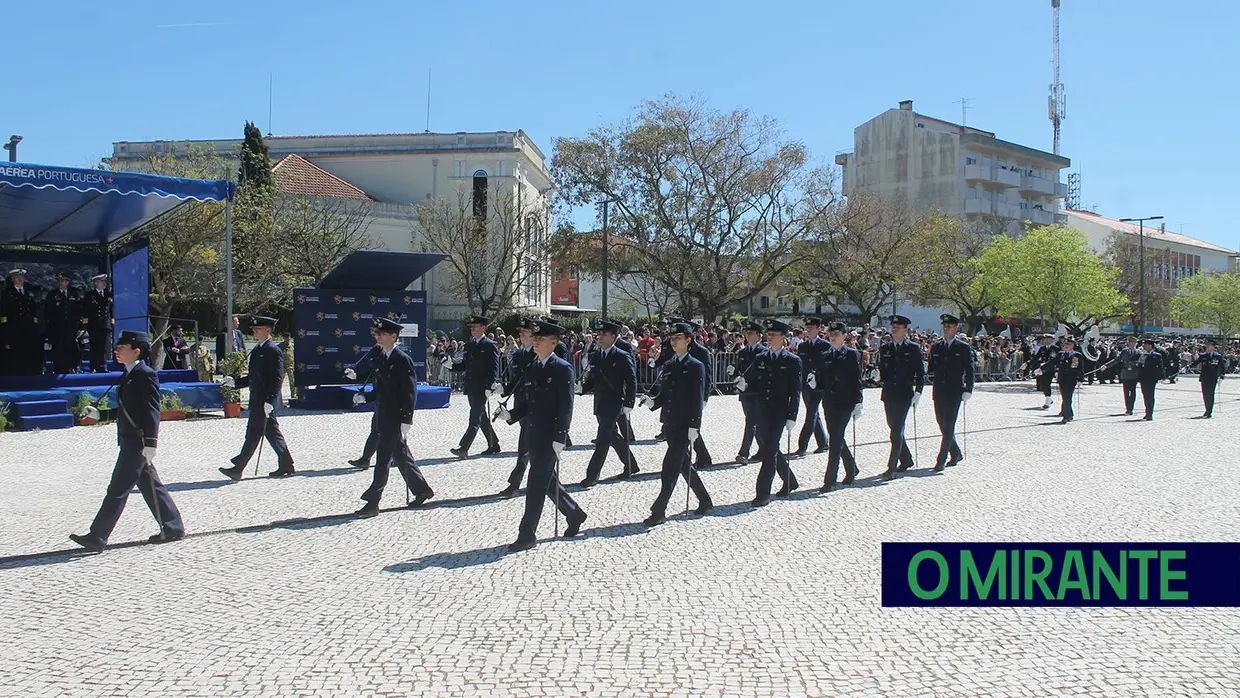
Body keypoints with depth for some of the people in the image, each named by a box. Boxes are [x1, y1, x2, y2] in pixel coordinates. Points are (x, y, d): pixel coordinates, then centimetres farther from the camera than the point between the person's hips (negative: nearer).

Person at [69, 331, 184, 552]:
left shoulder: (146, 375, -14)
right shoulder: (128, 375, 14)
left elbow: (152, 411, -18)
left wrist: (150, 443, -21)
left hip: (138, 443, -10)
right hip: (129, 441, 10)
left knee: (118, 489, -5)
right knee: (149, 486, 13)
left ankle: (97, 538, 0)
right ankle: (173, 528, 20)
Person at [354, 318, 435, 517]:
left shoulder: (402, 360, -14)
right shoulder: (380, 359, 11)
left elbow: (409, 392, -16)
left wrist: (405, 422, -18)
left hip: (395, 419, -9)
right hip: (383, 416, 9)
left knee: (383, 460, -6)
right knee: (400, 455, 16)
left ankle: (372, 503, -1)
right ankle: (422, 490, 28)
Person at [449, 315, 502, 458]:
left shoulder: (490, 346, -8)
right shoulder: (468, 345, 14)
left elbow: (494, 369, -12)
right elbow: (464, 365, 16)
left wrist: (489, 387, -21)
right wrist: (451, 365, -3)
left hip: (481, 388, -8)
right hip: (470, 387, 8)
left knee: (475, 419, -9)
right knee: (482, 417, 14)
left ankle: (463, 448, -13)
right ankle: (493, 445, 25)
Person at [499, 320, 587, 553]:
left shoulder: (563, 368, -11)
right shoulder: (533, 368, 12)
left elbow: (566, 407, -15)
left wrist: (559, 438, -19)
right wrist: (510, 415, 0)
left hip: (551, 436, -8)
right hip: (535, 435, 8)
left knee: (537, 484, -6)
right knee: (547, 481, 16)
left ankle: (527, 534, 1)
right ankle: (574, 514, 35)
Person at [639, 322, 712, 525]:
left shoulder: (696, 366, -7)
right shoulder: (668, 365, 13)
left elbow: (698, 399, -11)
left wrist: (694, 426, -17)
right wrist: (653, 402, -6)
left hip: (685, 426, -7)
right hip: (670, 424, 7)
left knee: (670, 466, -10)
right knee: (683, 465, 16)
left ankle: (659, 511, -6)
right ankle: (705, 501, 31)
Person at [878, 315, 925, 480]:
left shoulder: (914, 348, -1)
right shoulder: (884, 348, 9)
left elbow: (920, 372, -1)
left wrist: (918, 392, -8)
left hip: (905, 394, -5)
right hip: (888, 394, 5)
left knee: (897, 430, -9)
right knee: (895, 429, 12)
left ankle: (892, 467, -9)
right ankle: (906, 460, 30)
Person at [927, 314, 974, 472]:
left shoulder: (964, 348, -1)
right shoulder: (936, 347, 10)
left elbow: (969, 371, -3)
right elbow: (931, 368, 12)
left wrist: (968, 391, -11)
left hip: (954, 392, -5)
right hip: (939, 392, 5)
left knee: (949, 427, -6)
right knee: (942, 425, 10)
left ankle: (941, 460, -5)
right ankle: (956, 454, 29)